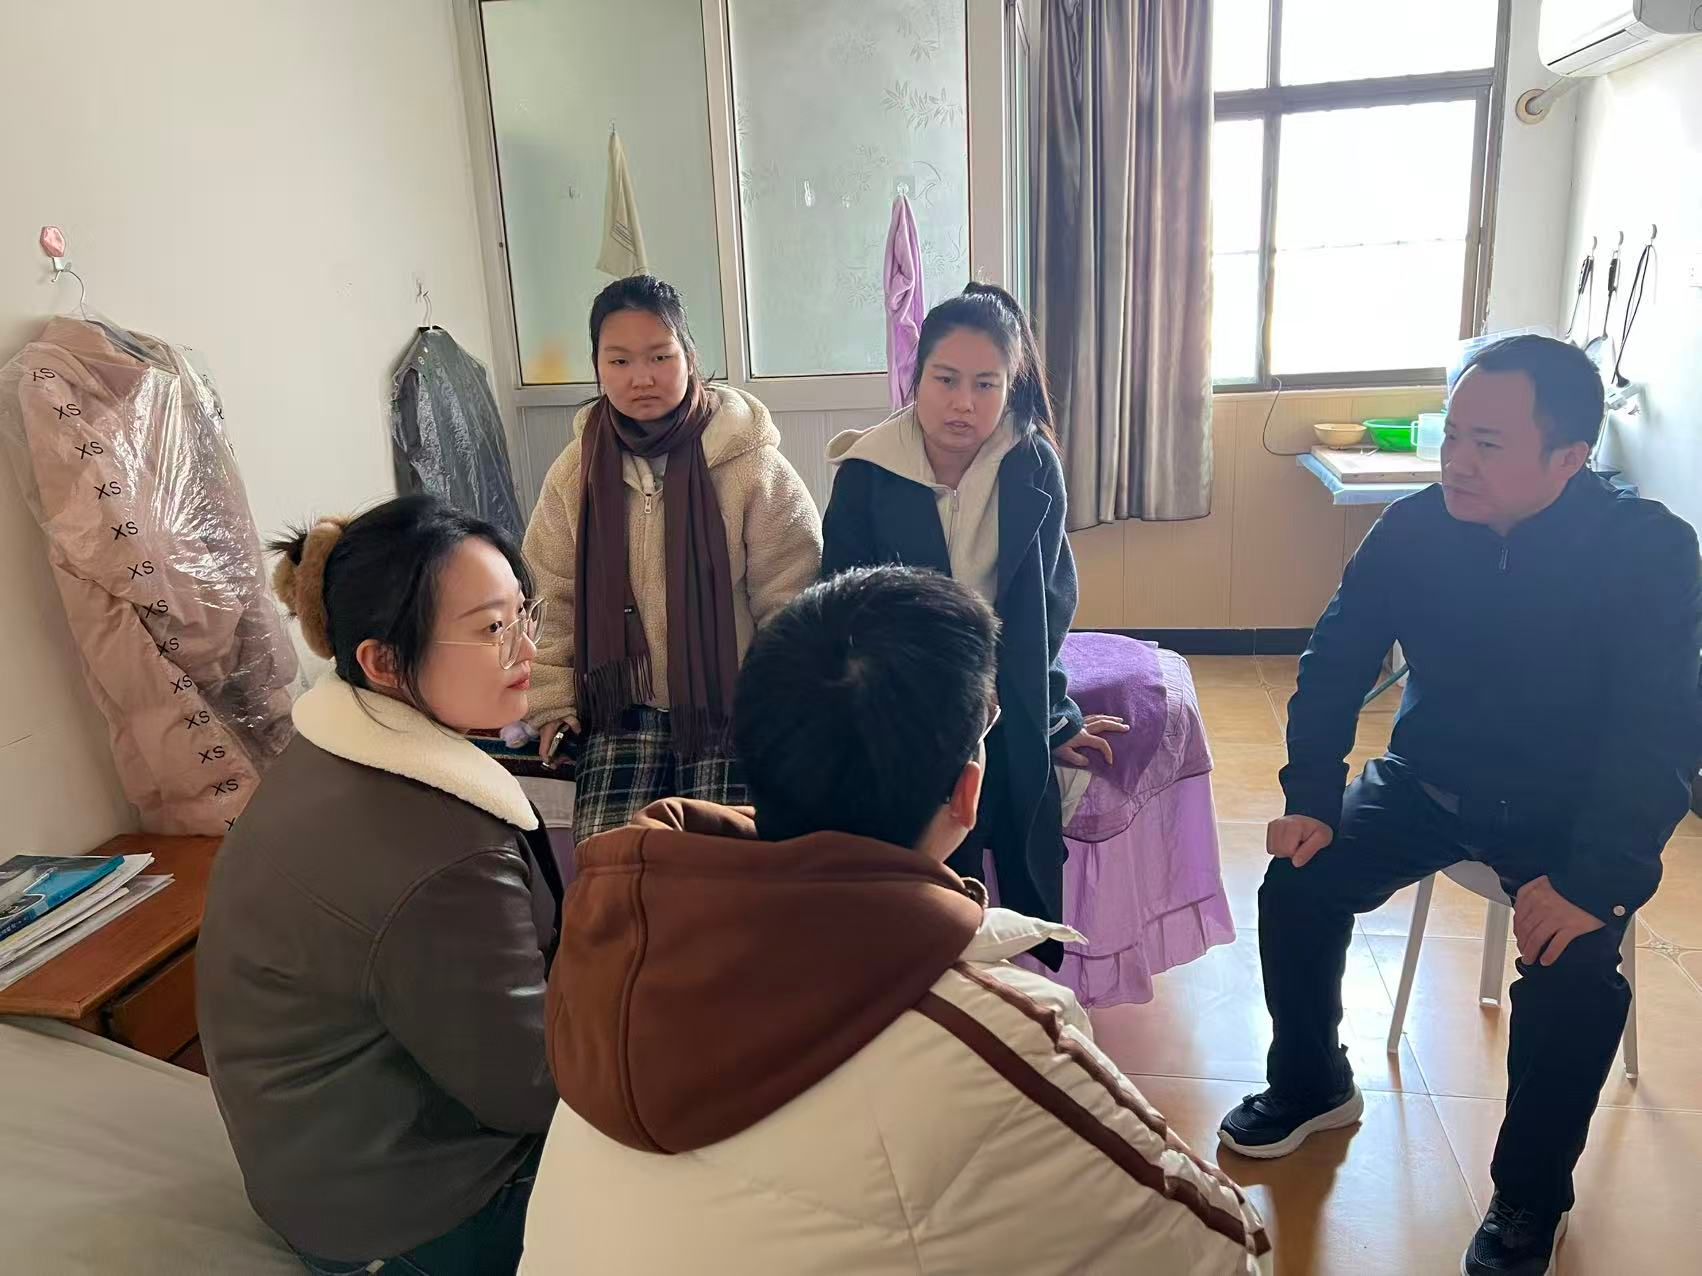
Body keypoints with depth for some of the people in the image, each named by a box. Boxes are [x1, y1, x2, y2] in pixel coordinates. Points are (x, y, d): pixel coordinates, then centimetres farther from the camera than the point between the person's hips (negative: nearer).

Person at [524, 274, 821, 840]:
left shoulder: (751, 465, -11)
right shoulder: (575, 473, 2)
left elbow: (789, 600, -7)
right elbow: (553, 598, 11)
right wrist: (553, 702, 6)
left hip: (733, 708, -3)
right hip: (625, 707, 3)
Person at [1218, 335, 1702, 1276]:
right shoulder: (1415, 528, -12)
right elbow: (1334, 663, -4)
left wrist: (1595, 880, -33)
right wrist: (1311, 801, -13)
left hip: (1572, 810, -3)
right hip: (1429, 783, 3)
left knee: (1572, 967, -26)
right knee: (1297, 887, -13)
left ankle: (1529, 1197, 2)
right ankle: (1313, 1085, 15)